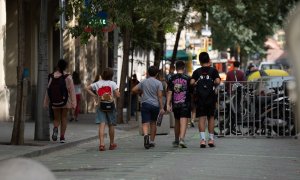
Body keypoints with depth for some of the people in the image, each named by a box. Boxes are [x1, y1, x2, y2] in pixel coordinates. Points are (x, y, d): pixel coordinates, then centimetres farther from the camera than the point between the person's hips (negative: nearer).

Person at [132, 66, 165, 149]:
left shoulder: (143, 82, 6)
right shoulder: (158, 83, 1)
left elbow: (133, 90, 4)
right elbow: (160, 96, -6)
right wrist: (161, 108, -6)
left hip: (145, 104, -1)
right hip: (155, 105, 1)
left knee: (145, 123, -8)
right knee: (153, 123, 17)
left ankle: (146, 135, -37)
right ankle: (152, 141, 21)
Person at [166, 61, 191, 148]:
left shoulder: (172, 78, 2)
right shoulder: (187, 78, -1)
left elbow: (169, 92, -1)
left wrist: (168, 104, 0)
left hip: (175, 104, 3)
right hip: (185, 104, -3)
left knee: (177, 121, 18)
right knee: (184, 121, -10)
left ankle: (176, 141, 28)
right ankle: (181, 139, -29)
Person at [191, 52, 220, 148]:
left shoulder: (197, 71, 2)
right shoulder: (213, 70, 0)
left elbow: (192, 82, -10)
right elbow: (217, 81, -14)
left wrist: (196, 84, 10)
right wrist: (214, 84, 7)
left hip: (200, 98, 0)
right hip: (211, 97, 0)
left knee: (202, 118, -1)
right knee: (211, 117, 12)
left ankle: (203, 139, -16)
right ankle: (211, 139, 15)